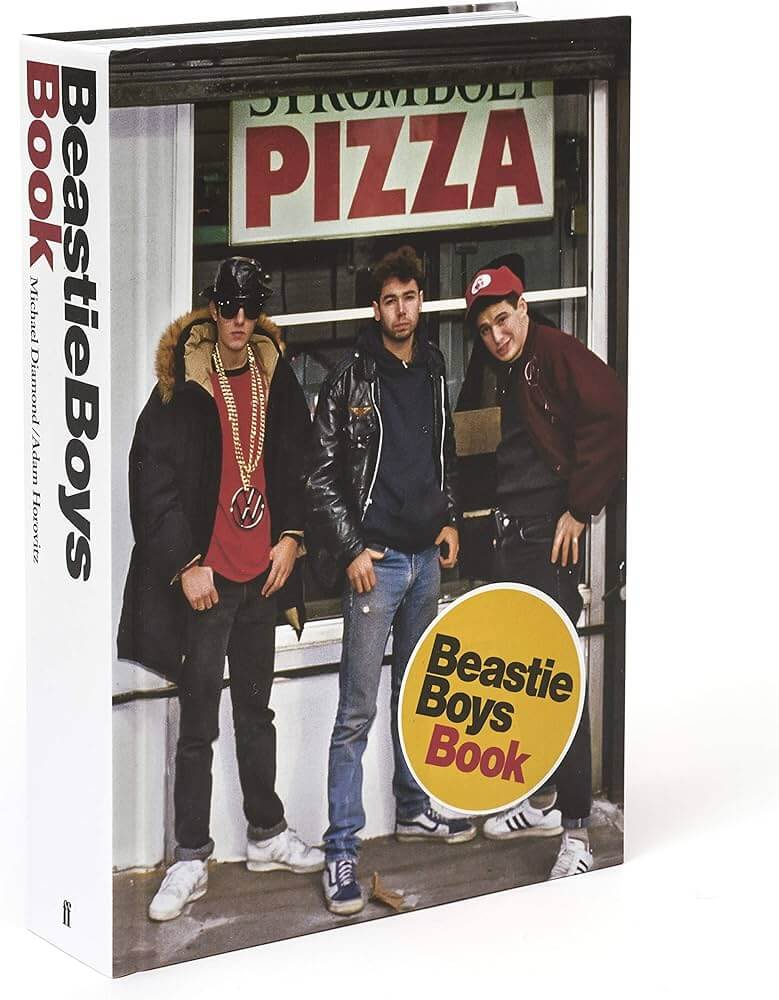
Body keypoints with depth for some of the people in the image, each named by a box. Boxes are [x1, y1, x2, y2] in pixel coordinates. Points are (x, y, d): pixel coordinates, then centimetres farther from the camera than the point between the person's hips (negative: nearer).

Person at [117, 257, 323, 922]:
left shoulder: (273, 375, 6)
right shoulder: (184, 384, -11)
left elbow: (294, 462, 16)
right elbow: (154, 479, -11)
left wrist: (289, 536, 5)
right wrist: (187, 565, -13)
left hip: (262, 570, 5)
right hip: (205, 578, -5)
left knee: (256, 710, 18)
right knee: (199, 724, -2)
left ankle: (267, 835, 30)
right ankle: (191, 860, 5)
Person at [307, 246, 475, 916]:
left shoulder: (434, 373, 9)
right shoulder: (350, 381, -8)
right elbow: (323, 475, -7)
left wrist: (449, 520, 9)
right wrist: (352, 549, -12)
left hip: (426, 558, 6)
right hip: (375, 559, -6)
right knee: (358, 712, -8)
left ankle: (413, 810, 34)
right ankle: (341, 853, -7)